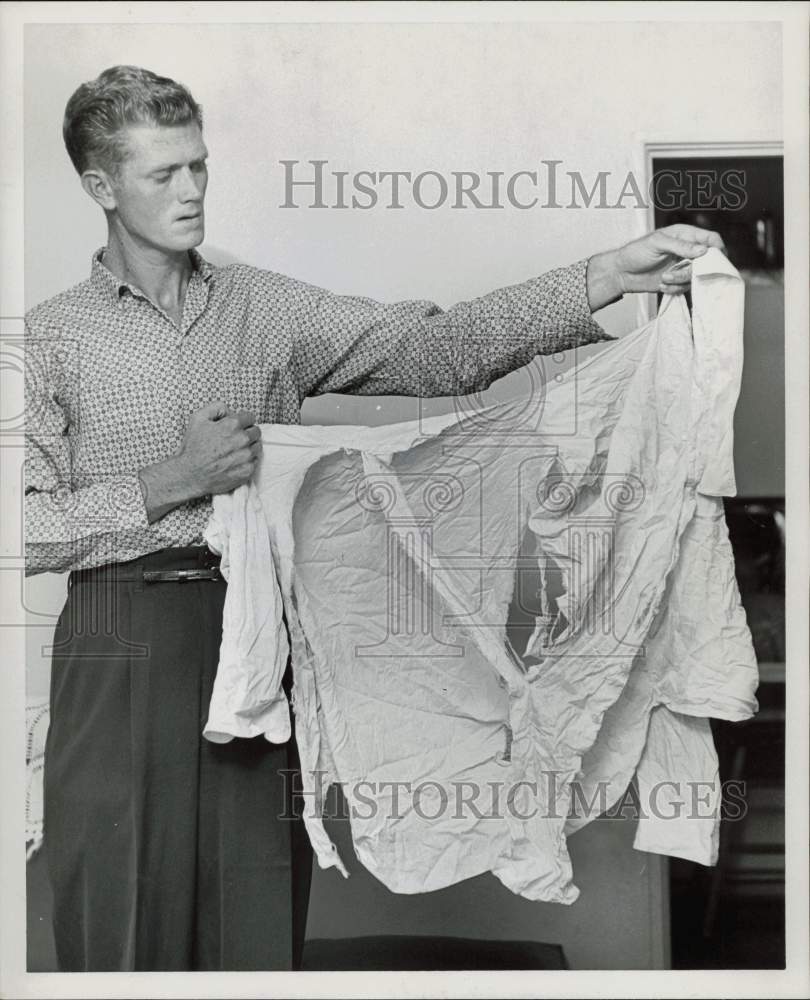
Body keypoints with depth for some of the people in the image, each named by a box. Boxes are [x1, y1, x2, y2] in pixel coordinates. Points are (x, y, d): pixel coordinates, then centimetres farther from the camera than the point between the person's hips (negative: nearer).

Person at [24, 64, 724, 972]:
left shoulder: (268, 309, 9)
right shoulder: (52, 338, 3)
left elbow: (437, 349, -1)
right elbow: (27, 532, -4)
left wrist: (605, 280, -11)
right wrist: (168, 486, -13)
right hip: (122, 648, -2)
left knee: (259, 925, 7)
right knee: (122, 926, 4)